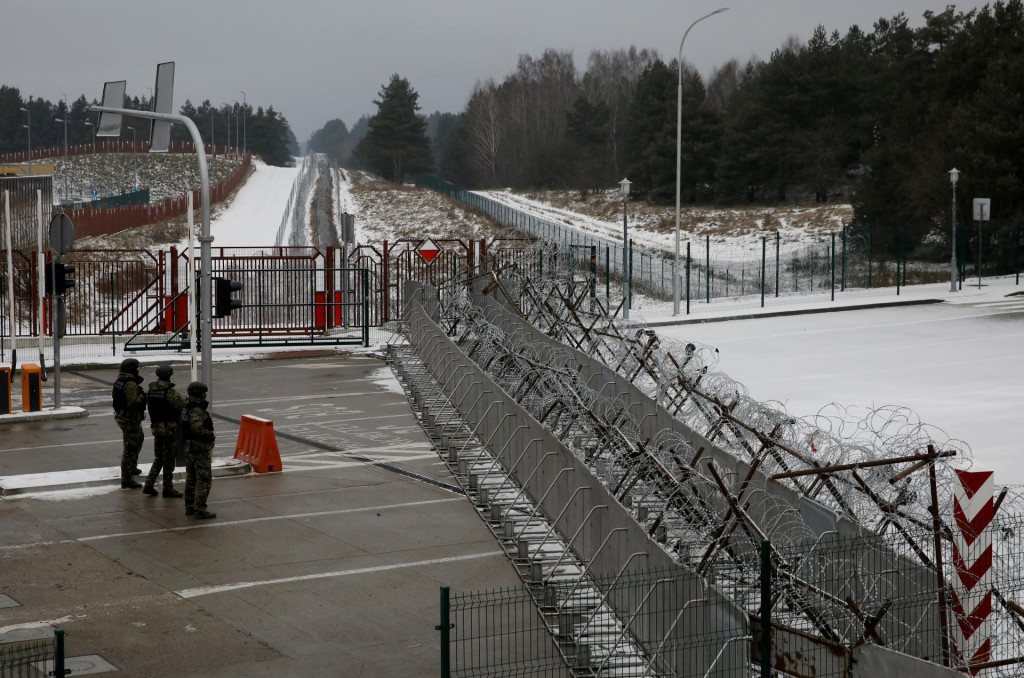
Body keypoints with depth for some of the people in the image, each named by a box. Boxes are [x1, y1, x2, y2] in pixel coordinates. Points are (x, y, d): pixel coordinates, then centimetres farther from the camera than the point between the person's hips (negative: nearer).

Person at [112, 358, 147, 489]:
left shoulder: (119, 381, 7)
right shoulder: (131, 384, -23)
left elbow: (113, 393, 21)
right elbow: (133, 402, -30)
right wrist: (142, 396, -12)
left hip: (121, 415, 10)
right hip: (130, 419, -10)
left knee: (138, 439, 30)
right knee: (130, 448, -6)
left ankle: (132, 468, 43)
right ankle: (127, 480, -4)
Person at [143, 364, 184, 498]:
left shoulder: (151, 390, 4)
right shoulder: (170, 392, -20)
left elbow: (148, 405, 11)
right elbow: (180, 406, -17)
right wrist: (183, 399, 3)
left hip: (156, 426, 7)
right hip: (169, 428, -7)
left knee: (158, 458, 17)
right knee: (168, 459, 3)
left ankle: (149, 485, 10)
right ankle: (168, 488, 10)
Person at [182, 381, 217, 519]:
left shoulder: (186, 408, 9)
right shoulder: (197, 411, -21)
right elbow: (197, 428, -33)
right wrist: (211, 434, -20)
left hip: (189, 448, 10)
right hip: (201, 449, -10)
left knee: (191, 479, 17)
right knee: (204, 480, -5)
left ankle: (189, 507, 24)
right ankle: (200, 510, -5)